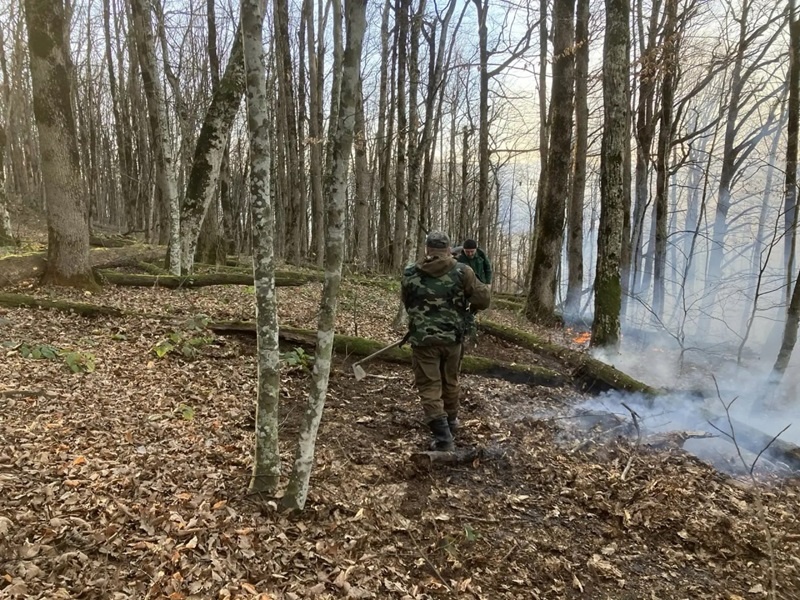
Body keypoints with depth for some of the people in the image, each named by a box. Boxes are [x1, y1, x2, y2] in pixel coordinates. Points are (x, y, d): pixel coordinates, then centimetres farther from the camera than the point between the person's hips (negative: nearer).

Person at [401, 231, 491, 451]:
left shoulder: (410, 274, -2)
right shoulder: (462, 272, -6)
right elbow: (483, 300, -3)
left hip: (423, 339, -2)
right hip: (453, 338, 2)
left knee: (429, 386, 4)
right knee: (450, 381, 22)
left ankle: (443, 436, -3)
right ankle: (451, 421, 41)